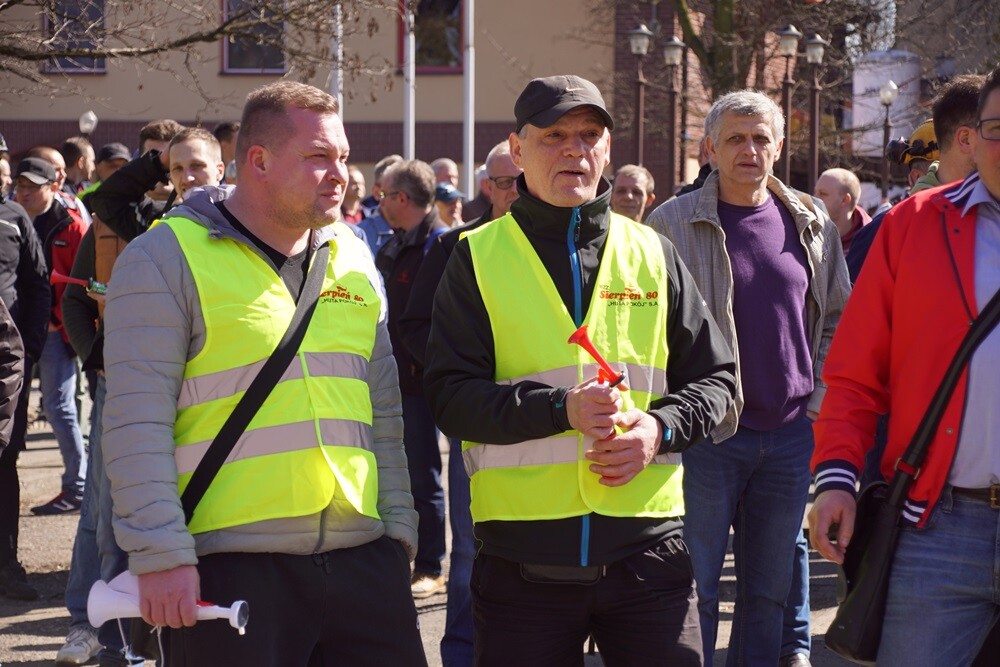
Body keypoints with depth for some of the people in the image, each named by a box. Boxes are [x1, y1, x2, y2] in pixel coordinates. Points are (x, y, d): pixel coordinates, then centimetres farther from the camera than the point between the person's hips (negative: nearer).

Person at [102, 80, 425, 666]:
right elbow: (138, 422, -9)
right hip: (229, 569, -5)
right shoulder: (168, 258, -3)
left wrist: (399, 527, 14)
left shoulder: (353, 257, 15)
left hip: (361, 559, 5)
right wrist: (161, 556, -14)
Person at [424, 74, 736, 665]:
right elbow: (451, 395, -5)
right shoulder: (478, 257, 4)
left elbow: (715, 378, 13)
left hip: (645, 545, 2)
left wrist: (661, 428, -8)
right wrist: (561, 408, -18)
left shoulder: (651, 253, 12)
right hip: (523, 560, -2)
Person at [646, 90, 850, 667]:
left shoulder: (811, 225, 7)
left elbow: (838, 320, 16)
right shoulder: (672, 223, -4)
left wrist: (818, 400, 6)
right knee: (696, 586, 0)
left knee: (770, 586, 11)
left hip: (792, 434, 4)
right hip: (706, 435, -3)